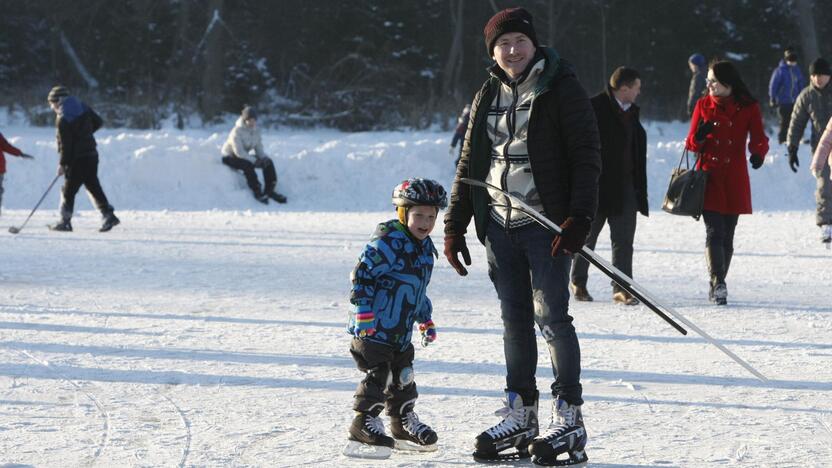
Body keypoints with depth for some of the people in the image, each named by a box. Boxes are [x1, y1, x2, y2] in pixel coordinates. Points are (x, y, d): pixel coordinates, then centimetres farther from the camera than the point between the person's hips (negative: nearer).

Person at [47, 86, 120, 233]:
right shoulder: (83, 108, 5)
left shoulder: (63, 119, -16)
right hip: (92, 155, 7)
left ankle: (65, 221, 6)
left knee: (68, 189, 3)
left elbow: (65, 144, -17)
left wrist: (62, 164, -10)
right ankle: (109, 215, 8)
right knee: (93, 186, 14)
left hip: (77, 159, -7)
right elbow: (98, 122, 15)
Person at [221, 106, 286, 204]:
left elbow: (259, 148, 5)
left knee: (268, 162, -10)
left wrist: (263, 157, -17)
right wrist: (254, 160, -32)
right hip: (230, 157, -7)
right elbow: (238, 152, -28)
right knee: (247, 165, -37)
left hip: (245, 156, 7)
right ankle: (257, 192, -30)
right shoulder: (237, 131, -23)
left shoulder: (256, 130, -1)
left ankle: (269, 190, -6)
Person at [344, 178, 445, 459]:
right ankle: (364, 422, -1)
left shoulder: (425, 248, 12)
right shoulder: (388, 243, -18)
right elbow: (362, 276, -20)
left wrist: (426, 320, 26)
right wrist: (364, 312, -23)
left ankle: (404, 423, 29)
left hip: (401, 330, 9)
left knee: (403, 375, 16)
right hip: (373, 329, -9)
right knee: (379, 374, -9)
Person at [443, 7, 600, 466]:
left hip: (546, 222, -6)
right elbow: (469, 164, 19)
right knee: (515, 320, 8)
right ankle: (520, 414, 14)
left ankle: (569, 418, -4)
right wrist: (454, 225, 13)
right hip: (499, 225, 6)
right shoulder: (488, 97, 13)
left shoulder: (561, 89, -4)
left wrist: (579, 217, -18)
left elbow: (586, 155, -9)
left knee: (551, 316, -8)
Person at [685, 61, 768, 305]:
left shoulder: (749, 108, 3)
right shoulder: (704, 105, 6)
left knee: (727, 234, 6)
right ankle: (718, 284, -21)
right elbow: (692, 143, 8)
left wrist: (758, 154, -23)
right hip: (709, 175, -1)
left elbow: (758, 138, -1)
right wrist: (699, 137, -16)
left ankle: (717, 285, 17)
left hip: (735, 179, 1)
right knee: (714, 232, -13)